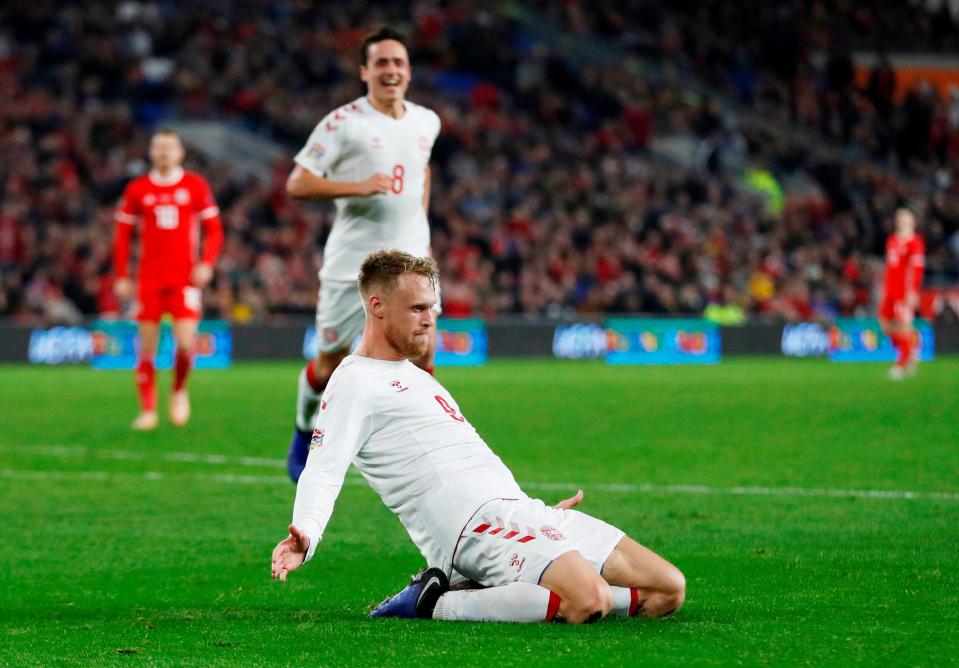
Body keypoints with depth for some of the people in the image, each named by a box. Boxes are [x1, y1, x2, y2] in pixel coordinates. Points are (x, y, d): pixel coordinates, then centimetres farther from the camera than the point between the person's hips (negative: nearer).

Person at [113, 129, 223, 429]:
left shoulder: (196, 186, 4)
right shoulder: (137, 189, 6)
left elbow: (213, 229, 6)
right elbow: (123, 234, 11)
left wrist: (207, 264, -8)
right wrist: (121, 277, 5)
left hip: (185, 278, -1)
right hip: (149, 280, 1)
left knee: (185, 343, -13)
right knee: (147, 349, -1)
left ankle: (179, 391, 15)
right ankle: (148, 410, 10)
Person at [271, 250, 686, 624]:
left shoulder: (414, 378, 25)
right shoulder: (355, 382, -3)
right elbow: (323, 470, -15)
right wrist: (305, 539, -35)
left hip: (521, 512, 9)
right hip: (477, 527, -9)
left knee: (667, 590, -1)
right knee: (587, 600, -33)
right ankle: (433, 603, -16)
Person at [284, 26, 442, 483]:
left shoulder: (426, 122, 8)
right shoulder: (344, 123, -10)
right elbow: (297, 184, -12)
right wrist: (358, 187, -23)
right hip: (351, 263, -4)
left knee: (422, 353, -10)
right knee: (331, 364, 6)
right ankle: (305, 433, 33)